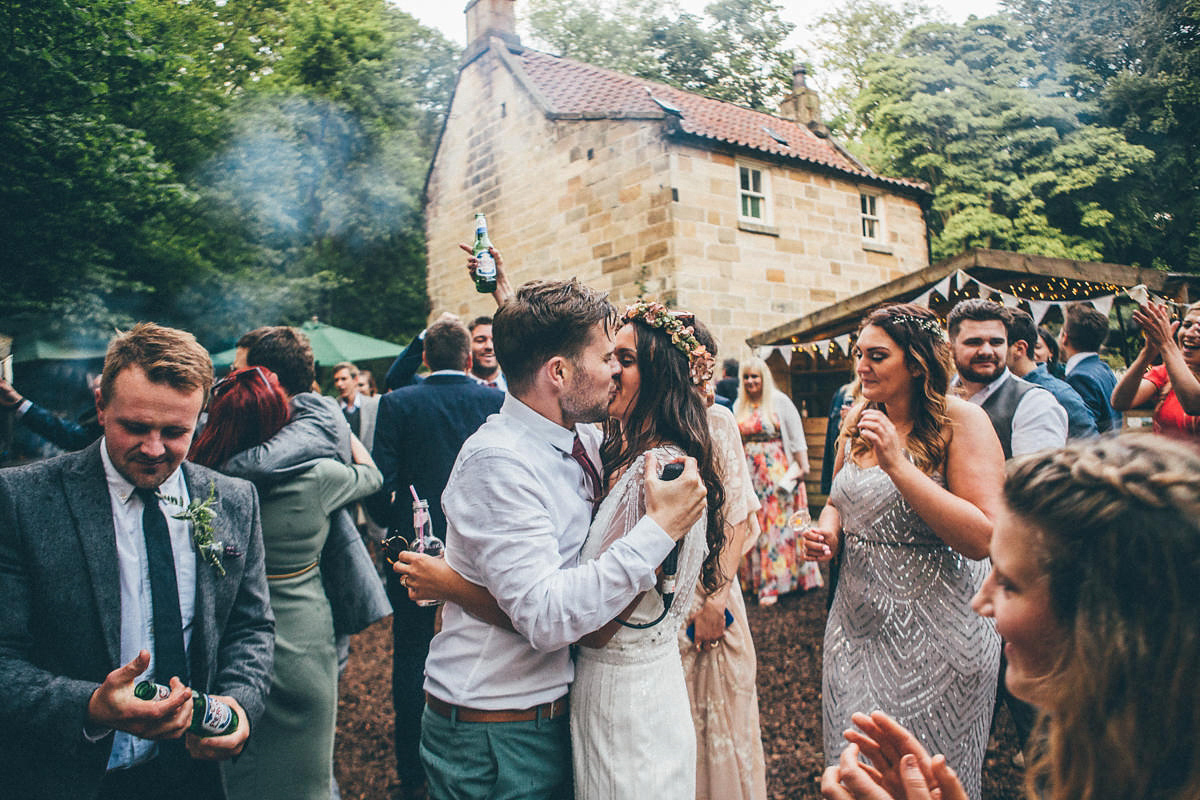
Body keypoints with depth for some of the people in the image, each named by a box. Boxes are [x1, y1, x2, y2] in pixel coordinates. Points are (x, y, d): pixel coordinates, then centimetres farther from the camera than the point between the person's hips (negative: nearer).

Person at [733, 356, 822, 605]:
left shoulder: (780, 401, -3)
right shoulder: (739, 406, 9)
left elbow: (796, 436, -3)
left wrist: (803, 466, -8)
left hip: (778, 471, -4)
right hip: (751, 473, 4)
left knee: (778, 523, -3)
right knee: (754, 524, 6)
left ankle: (773, 583, 2)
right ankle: (758, 578, 16)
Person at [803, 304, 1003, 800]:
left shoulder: (961, 421, -14)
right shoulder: (858, 420, 5)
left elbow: (983, 539, -23)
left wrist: (898, 464, -27)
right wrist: (828, 533, -3)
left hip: (936, 631, -5)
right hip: (858, 624, 6)